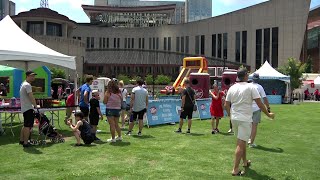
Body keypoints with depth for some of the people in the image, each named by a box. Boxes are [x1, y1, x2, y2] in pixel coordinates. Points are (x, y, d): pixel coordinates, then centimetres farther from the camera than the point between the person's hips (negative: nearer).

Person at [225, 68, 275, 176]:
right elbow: (259, 103, -10)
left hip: (234, 118, 6)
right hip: (245, 119, -5)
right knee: (241, 144, -3)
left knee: (242, 142, 22)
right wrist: (268, 114, 3)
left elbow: (226, 105, 7)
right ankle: (235, 170, -2)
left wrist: (230, 115, 24)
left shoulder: (232, 88, 5)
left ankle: (245, 162, 38)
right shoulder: (250, 87, -8)